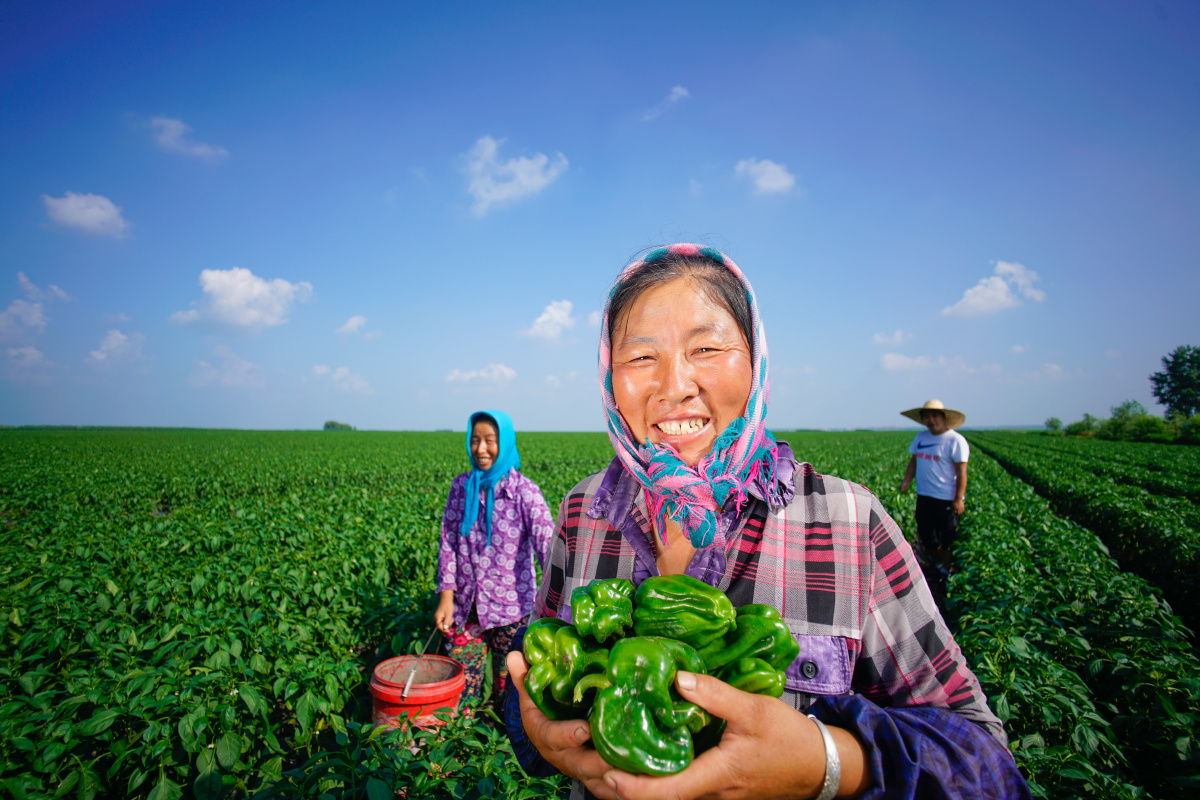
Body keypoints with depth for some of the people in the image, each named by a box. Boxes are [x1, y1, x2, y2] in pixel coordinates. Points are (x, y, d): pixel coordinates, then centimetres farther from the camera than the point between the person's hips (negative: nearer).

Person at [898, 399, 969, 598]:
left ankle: (948, 576, 19)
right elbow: (914, 461, 14)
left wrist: (959, 499, -16)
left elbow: (961, 472, -12)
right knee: (927, 538, 13)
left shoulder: (955, 440, -10)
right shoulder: (920, 438, 10)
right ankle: (940, 565, 35)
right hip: (924, 496, 6)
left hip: (947, 499, -6)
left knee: (947, 541, 2)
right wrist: (906, 480, -2)